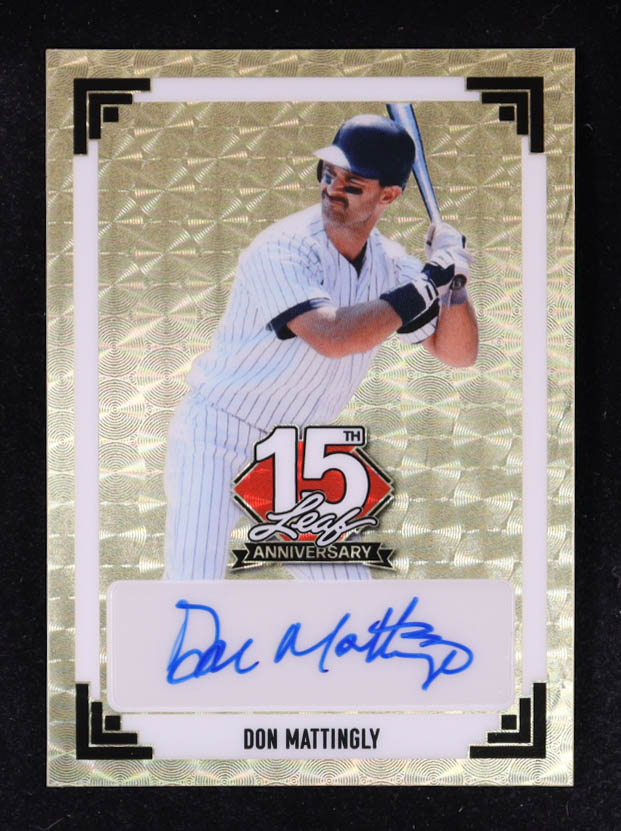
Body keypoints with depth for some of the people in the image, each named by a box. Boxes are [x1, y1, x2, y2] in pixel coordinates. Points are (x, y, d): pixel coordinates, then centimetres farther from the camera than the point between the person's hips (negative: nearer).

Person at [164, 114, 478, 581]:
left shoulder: (391, 264, -1)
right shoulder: (284, 248, -21)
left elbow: (459, 353, 1)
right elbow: (333, 336, -37)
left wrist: (452, 278, -16)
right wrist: (429, 282, -28)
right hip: (216, 440, -6)